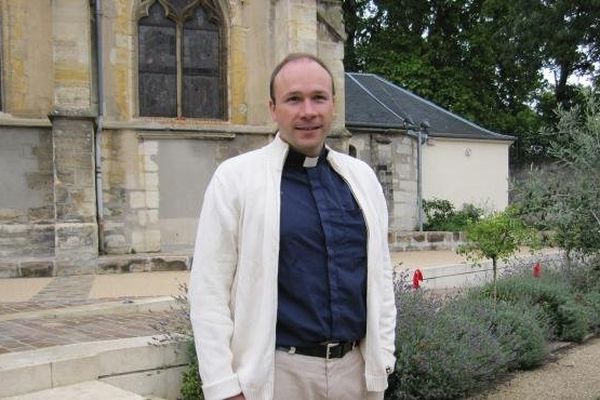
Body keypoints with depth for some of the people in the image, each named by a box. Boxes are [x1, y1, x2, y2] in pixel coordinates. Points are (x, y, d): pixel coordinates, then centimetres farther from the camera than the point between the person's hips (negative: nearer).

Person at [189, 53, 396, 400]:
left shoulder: (362, 177, 6)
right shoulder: (236, 178, -7)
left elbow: (381, 274, 11)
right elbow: (209, 290, -9)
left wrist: (382, 358, 8)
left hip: (357, 368, 4)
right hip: (279, 371, -4)